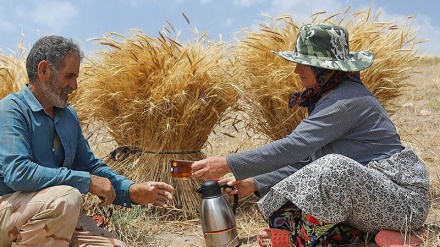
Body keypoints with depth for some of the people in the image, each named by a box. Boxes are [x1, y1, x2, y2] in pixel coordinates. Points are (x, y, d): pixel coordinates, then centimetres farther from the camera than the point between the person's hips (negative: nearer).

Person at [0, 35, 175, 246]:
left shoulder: (69, 116, 12)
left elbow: (91, 166, 18)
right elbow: (17, 172, -25)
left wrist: (132, 191, 1)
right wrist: (87, 181, -21)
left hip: (58, 217, 6)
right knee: (67, 197, -33)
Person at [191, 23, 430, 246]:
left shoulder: (347, 100, -20)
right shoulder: (326, 99, 9)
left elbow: (293, 146, -28)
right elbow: (305, 160, 10)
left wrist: (228, 164, -25)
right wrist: (254, 184, 3)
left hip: (403, 199, -9)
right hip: (364, 195, 9)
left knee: (335, 167, -34)